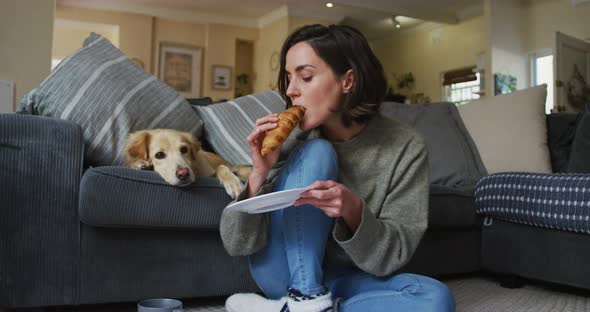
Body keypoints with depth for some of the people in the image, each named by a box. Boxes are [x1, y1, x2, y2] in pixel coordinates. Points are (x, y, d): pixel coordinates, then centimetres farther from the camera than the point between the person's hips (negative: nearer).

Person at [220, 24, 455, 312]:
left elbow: (391, 257, -15)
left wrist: (352, 210, -34)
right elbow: (236, 244, -14)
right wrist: (259, 173, -30)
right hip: (283, 275, -1)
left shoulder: (405, 148, -14)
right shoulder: (292, 140, -13)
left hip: (343, 283, 2)